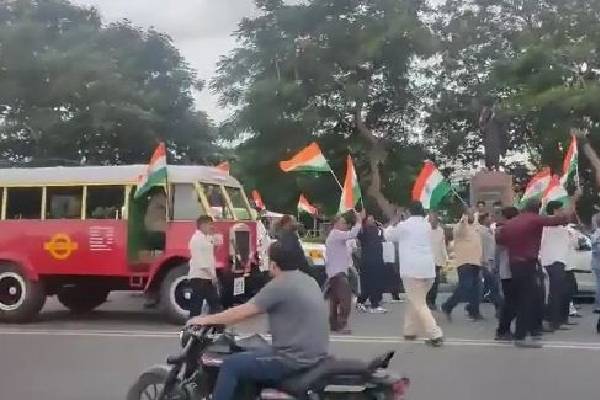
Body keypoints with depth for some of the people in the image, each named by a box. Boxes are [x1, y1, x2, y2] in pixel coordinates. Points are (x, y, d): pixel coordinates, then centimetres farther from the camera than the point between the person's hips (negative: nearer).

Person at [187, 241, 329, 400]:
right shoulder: (308, 281, 10)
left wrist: (206, 320, -2)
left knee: (230, 365, -2)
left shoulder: (279, 285, -16)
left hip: (295, 359, -9)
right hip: (315, 355, 9)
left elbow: (243, 313, -13)